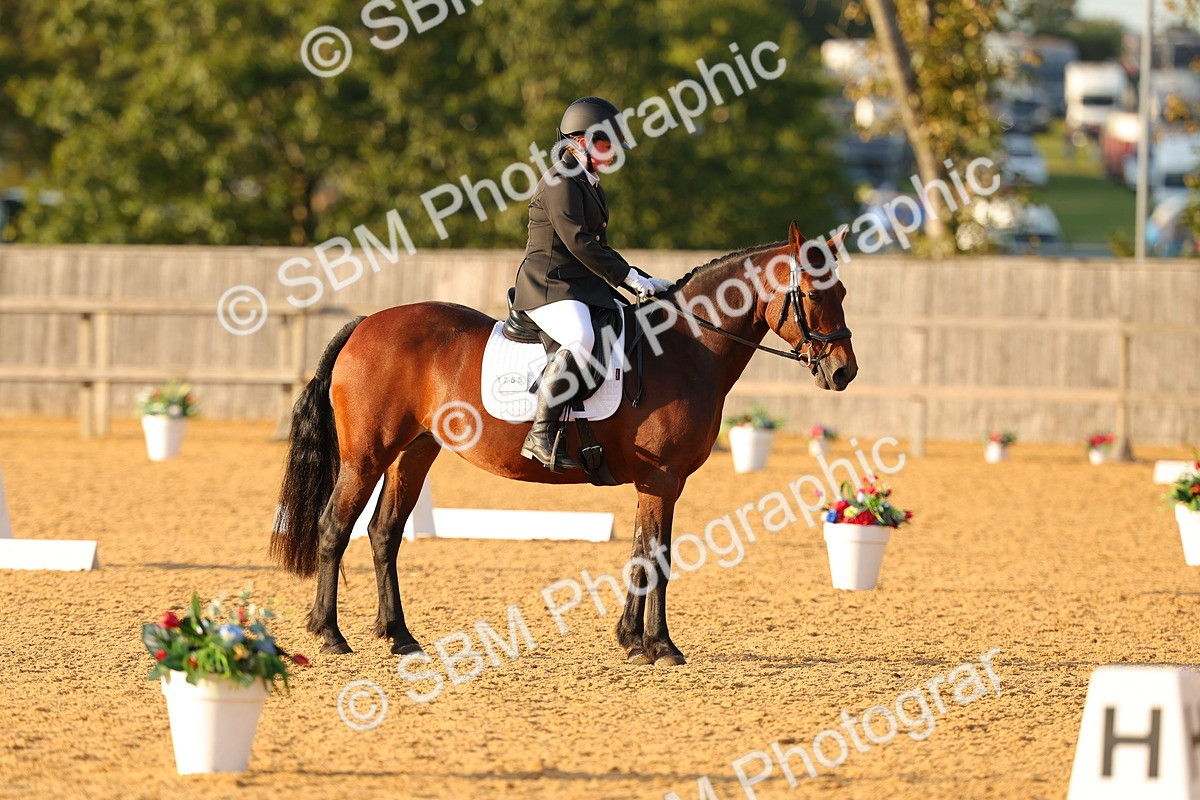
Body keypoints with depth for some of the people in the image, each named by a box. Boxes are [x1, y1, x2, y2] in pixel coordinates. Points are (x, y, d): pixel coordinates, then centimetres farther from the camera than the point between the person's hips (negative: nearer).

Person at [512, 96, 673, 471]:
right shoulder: (561, 183, -11)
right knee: (580, 339, -36)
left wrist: (640, 280, 14)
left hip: (584, 285, 11)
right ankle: (541, 435, -37)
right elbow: (579, 243, -18)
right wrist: (630, 277, -16)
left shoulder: (590, 184, 21)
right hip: (549, 285, -11)